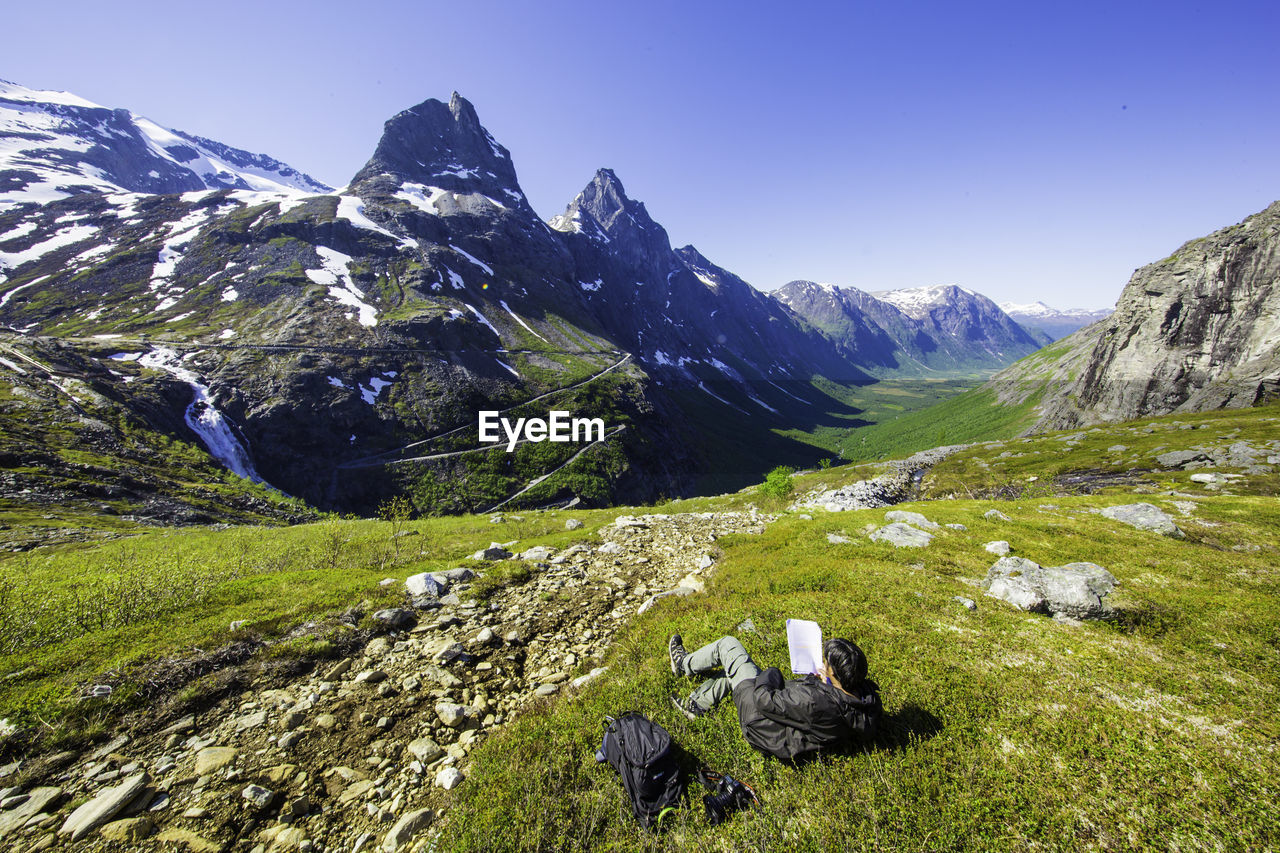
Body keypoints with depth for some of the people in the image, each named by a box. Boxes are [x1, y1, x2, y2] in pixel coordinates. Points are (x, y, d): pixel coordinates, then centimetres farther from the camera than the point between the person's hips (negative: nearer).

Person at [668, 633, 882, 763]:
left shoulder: (816, 701, -42)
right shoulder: (869, 699, -21)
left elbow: (763, 699, -30)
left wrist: (770, 672, -12)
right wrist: (829, 684, -6)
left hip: (761, 726, -8)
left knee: (727, 644, 3)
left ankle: (684, 664, 28)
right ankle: (696, 705, 42)